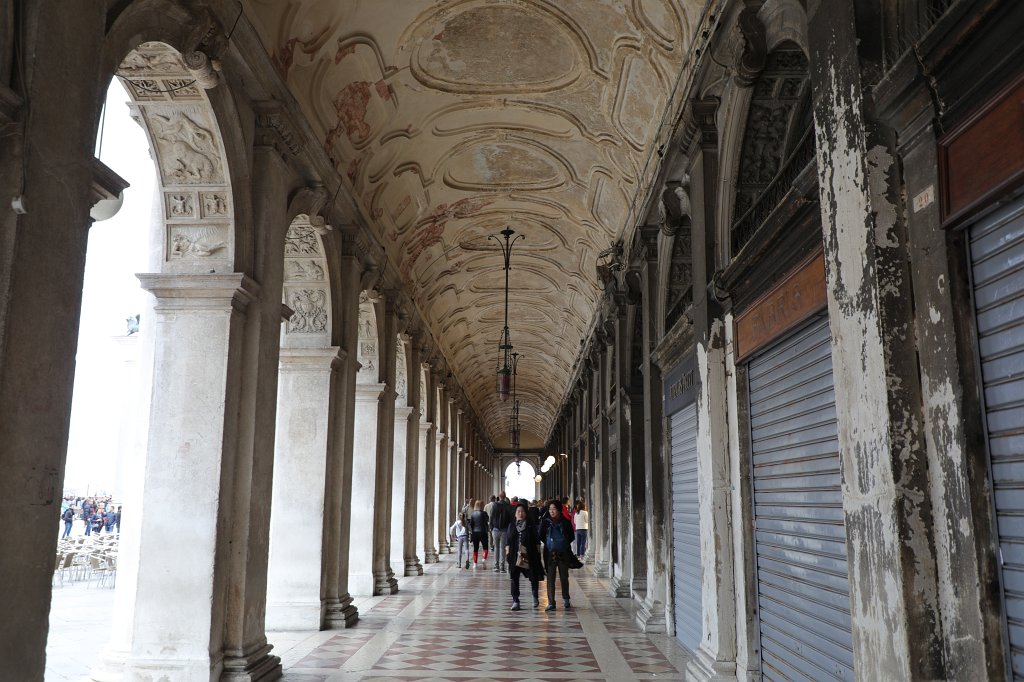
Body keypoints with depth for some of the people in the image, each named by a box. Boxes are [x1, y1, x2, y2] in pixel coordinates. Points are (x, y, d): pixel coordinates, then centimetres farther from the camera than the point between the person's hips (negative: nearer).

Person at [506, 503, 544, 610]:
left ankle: (535, 597, 29)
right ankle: (515, 601, 8)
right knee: (514, 578, 1)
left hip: (529, 556, -2)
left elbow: (536, 541, 1)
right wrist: (507, 553, 4)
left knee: (534, 577, 6)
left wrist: (538, 555, -3)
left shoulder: (531, 526, -1)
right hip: (514, 556, 2)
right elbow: (508, 541, 10)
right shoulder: (511, 525, 6)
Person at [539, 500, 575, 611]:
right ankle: (551, 603, 1)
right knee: (550, 578, -2)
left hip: (563, 553, 0)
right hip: (550, 553, 0)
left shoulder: (565, 522, -1)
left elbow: (571, 536, 8)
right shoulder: (545, 522, -1)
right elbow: (541, 536, 7)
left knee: (564, 577, 11)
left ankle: (566, 599, 29)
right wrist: (549, 544, 2)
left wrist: (564, 543, 1)